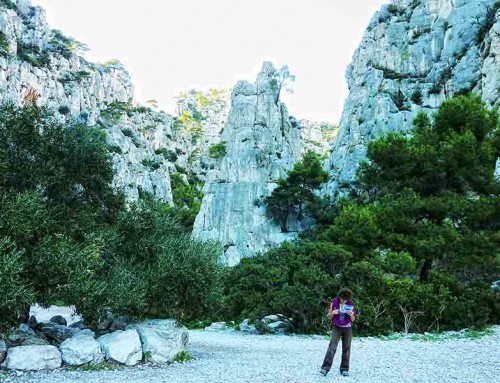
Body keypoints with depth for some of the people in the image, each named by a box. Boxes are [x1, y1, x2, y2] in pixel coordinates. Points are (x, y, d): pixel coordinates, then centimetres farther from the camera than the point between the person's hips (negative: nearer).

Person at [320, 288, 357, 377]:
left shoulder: (351, 305, -1)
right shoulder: (334, 303, -5)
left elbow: (352, 320, 6)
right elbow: (329, 316, 3)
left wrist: (351, 315, -16)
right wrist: (333, 312, -19)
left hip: (347, 328, 2)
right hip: (336, 327, -2)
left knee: (346, 348, 2)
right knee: (332, 347, -13)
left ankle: (344, 369, 10)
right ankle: (325, 368, -17)